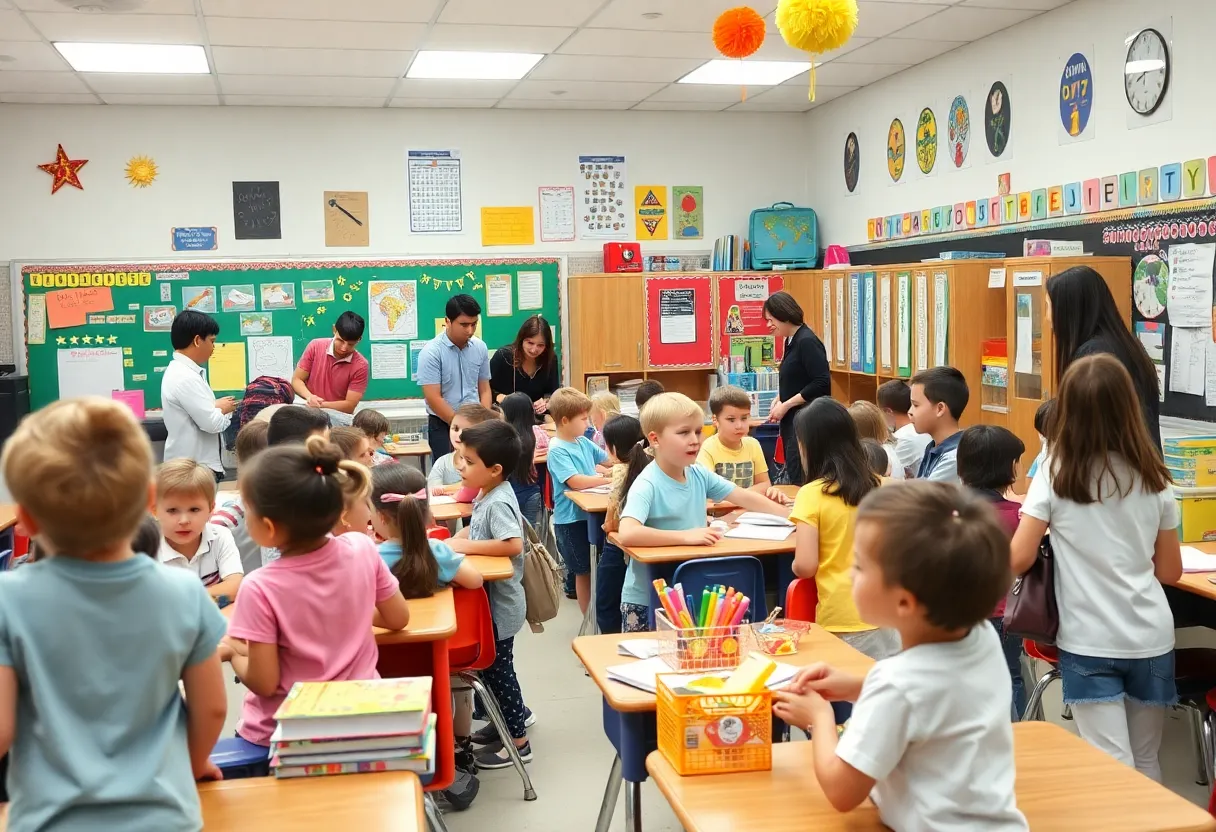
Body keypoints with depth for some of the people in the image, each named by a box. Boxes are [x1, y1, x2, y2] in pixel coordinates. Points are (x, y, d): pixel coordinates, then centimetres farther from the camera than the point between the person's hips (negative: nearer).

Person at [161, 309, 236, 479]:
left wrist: (216, 407, 4)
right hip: (194, 469, -10)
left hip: (191, 464, 10)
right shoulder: (186, 378, -20)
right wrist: (222, 409, -3)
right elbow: (212, 423, -22)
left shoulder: (178, 371, 11)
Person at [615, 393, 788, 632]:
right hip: (646, 600, -6)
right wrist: (685, 536, -36)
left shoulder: (699, 474, -2)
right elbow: (627, 534, -37)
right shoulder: (646, 486, -22)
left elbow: (744, 497, 7)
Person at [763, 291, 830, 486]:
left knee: (799, 481, -8)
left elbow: (822, 383, -21)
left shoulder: (807, 341, -15)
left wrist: (786, 405, -16)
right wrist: (779, 400, 4)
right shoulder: (791, 341, 12)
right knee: (794, 479, 12)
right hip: (792, 420, 9)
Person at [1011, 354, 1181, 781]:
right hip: (1151, 638, 4)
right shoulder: (1152, 479, 1)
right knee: (1146, 764, 18)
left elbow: (1019, 559, -11)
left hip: (1089, 643, -3)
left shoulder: (1056, 474, -9)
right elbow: (1169, 571, 7)